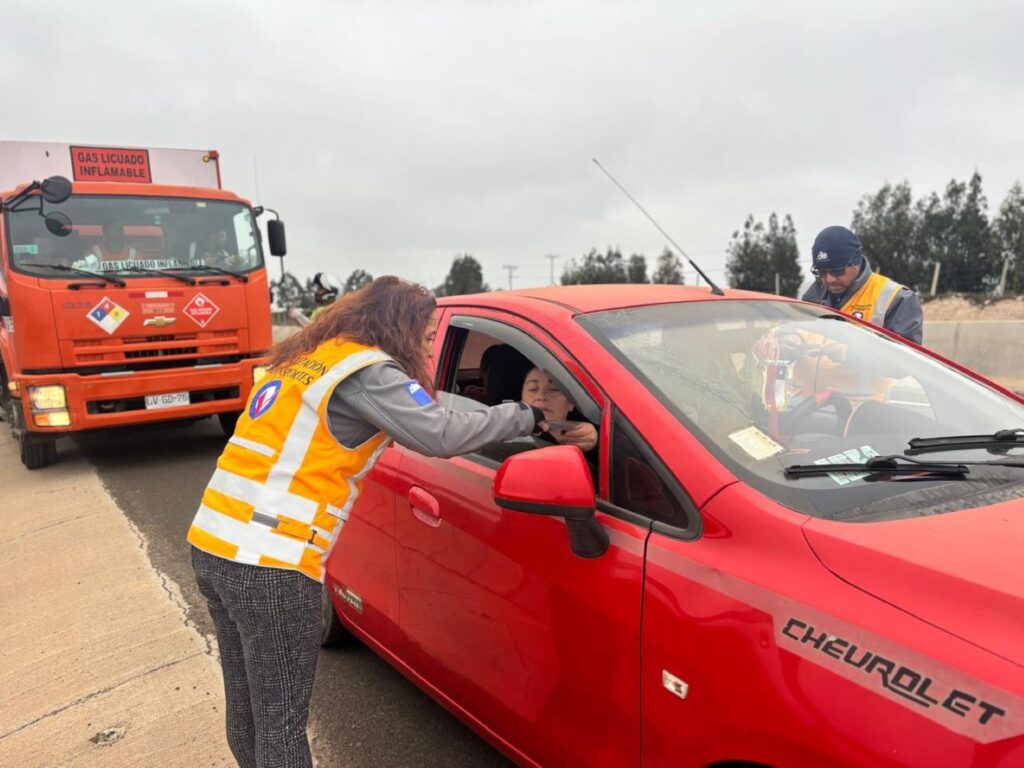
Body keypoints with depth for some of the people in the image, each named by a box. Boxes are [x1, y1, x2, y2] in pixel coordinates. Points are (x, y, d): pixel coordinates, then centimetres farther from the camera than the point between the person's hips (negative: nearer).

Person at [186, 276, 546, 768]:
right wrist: (527, 417, -3)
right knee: (280, 720, 6)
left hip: (211, 544, 9)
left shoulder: (305, 356, 16)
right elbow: (443, 435, -17)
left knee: (249, 707, 21)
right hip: (268, 565, -8)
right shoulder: (368, 370, -10)